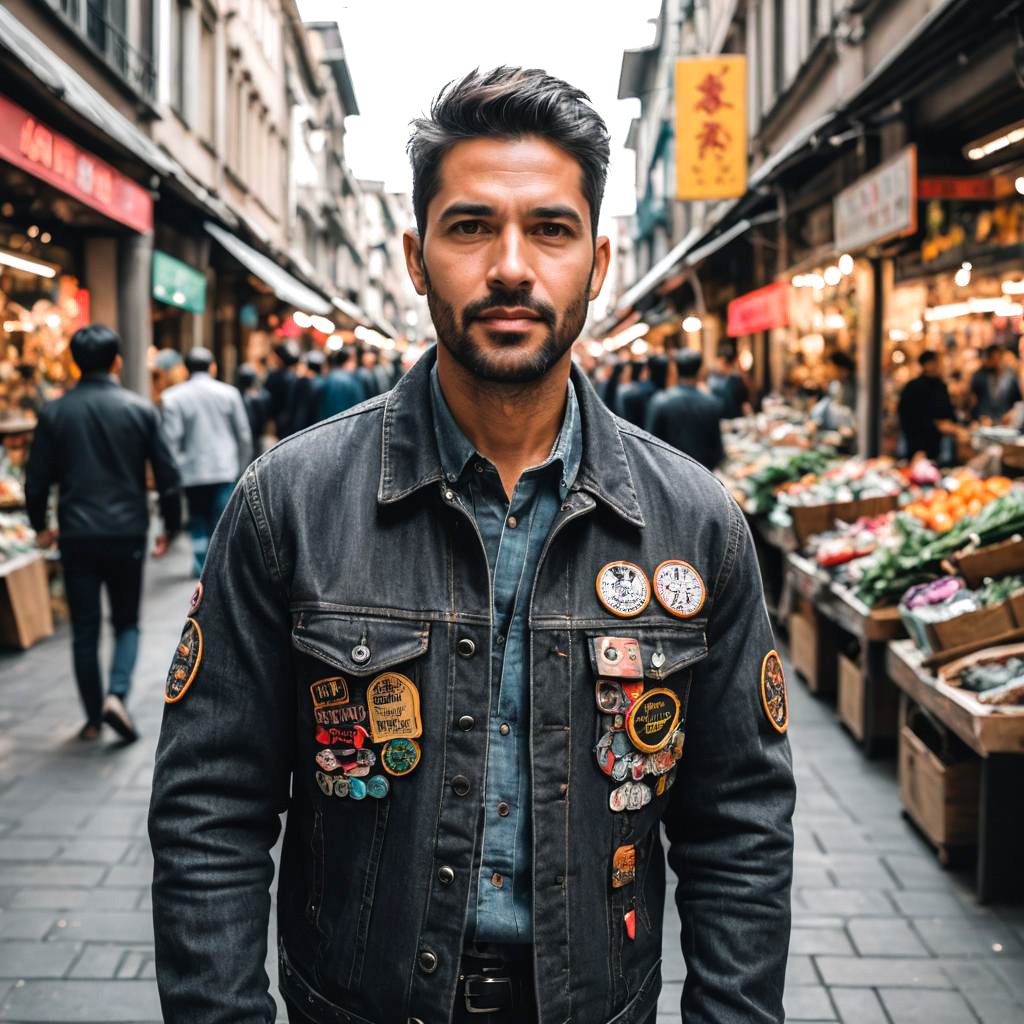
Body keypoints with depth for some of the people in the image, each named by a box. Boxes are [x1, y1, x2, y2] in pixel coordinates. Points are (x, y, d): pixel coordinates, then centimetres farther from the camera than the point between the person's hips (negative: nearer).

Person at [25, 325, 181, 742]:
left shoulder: (54, 413, 0)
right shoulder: (141, 410, -3)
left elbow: (37, 479, 3)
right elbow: (168, 476, -1)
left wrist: (40, 525, 19)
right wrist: (170, 527, 11)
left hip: (77, 536, 1)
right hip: (127, 535, 0)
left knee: (84, 631, 10)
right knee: (126, 623, 14)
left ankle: (93, 718, 15)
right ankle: (116, 694, -7)